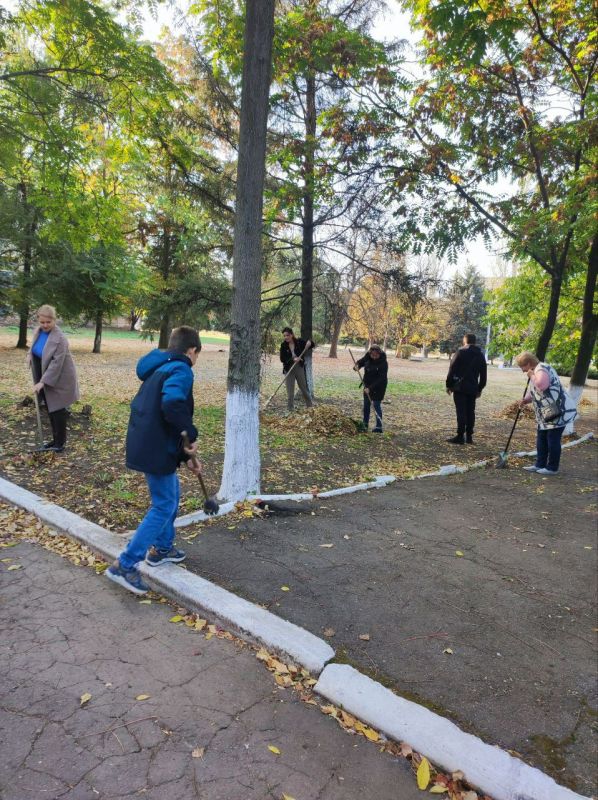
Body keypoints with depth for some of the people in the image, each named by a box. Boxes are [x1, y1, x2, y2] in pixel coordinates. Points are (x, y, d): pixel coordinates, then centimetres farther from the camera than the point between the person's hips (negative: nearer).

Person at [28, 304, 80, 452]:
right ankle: (56, 439, 26)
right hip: (44, 377, 8)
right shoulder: (38, 331, 0)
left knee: (57, 411, -1)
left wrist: (42, 382, -28)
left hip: (58, 380, -8)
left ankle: (60, 444, 9)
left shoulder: (59, 338, -24)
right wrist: (30, 354, 0)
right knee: (50, 410, 14)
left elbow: (56, 363, -26)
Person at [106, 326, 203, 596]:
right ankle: (125, 565, 4)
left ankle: (162, 547, 39)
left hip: (144, 444, 10)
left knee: (171, 493, 25)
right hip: (156, 449, -10)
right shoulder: (181, 370, -13)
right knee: (163, 506, 1)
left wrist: (186, 455, 19)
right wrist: (191, 435, -19)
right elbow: (172, 404, -35)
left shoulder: (159, 369, 18)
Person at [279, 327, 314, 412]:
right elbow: (282, 359, -9)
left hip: (300, 368, 0)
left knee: (304, 387, 11)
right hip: (288, 369, 0)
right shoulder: (283, 345, -4)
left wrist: (309, 343, -23)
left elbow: (312, 345, 1)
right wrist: (293, 359, -24)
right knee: (290, 390, 2)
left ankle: (310, 405, 29)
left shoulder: (299, 342, -6)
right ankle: (290, 409, 12)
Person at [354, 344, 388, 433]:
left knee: (376, 404, -8)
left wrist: (371, 388, -31)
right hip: (367, 385, 7)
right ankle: (365, 424, 29)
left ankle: (379, 427, -3)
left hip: (378, 386, -7)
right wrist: (357, 366, -16)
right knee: (366, 404, 15)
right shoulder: (367, 357, -7)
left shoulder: (383, 362, -24)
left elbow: (381, 378, -27)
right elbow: (360, 362, 9)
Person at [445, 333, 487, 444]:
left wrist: (449, 385, -2)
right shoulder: (480, 355, 12)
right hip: (472, 388, 5)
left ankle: (460, 436, -7)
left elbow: (452, 370, -8)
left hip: (460, 387, -5)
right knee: (470, 411, 9)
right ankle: (469, 436, 12)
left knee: (461, 411, -6)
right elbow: (483, 375, 14)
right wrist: (480, 389, 20)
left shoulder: (460, 352, -5)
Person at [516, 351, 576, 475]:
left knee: (553, 440, -3)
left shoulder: (542, 369, -16)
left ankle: (552, 468, 7)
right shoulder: (537, 371, 17)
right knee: (541, 438, 14)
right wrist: (526, 399, 9)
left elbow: (542, 385, -37)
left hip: (558, 412, -11)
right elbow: (536, 391, 27)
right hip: (547, 413, 11)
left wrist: (532, 376, -20)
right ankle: (540, 464, 22)